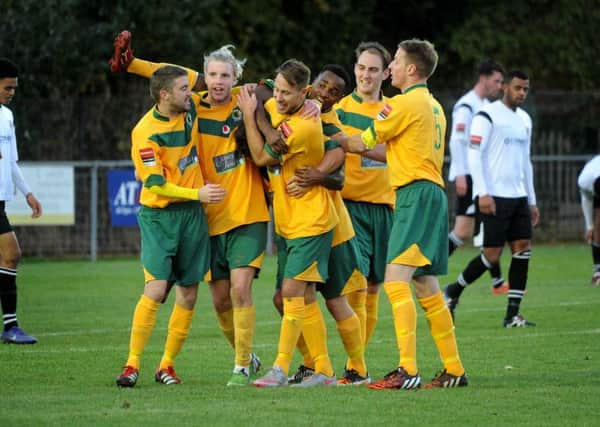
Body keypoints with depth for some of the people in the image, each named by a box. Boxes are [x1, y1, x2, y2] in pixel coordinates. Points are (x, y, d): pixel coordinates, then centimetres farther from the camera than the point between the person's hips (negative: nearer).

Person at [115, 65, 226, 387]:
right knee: (156, 288, -16)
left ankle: (167, 365, 14)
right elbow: (156, 185, -16)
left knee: (188, 294, 4)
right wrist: (197, 194, -21)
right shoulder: (146, 132, -17)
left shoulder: (189, 109, 1)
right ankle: (132, 365, -10)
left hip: (192, 214, 6)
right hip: (158, 214, -6)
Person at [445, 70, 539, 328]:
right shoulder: (487, 116, -7)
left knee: (523, 248, -2)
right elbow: (474, 155, -11)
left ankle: (512, 315, 0)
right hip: (495, 196, -7)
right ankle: (454, 291, 14)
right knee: (492, 254, -8)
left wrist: (531, 201, 19)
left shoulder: (524, 119, 17)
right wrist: (483, 193, -18)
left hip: (519, 196, 7)